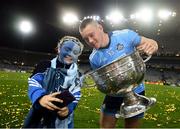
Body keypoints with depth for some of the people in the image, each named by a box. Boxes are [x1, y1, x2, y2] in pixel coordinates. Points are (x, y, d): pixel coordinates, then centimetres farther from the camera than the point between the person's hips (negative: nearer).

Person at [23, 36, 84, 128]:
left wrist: (68, 108, -27)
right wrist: (40, 97, -36)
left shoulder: (76, 75, 3)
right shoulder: (46, 66, -2)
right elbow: (33, 83, -15)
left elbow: (75, 96, -6)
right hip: (39, 114, -1)